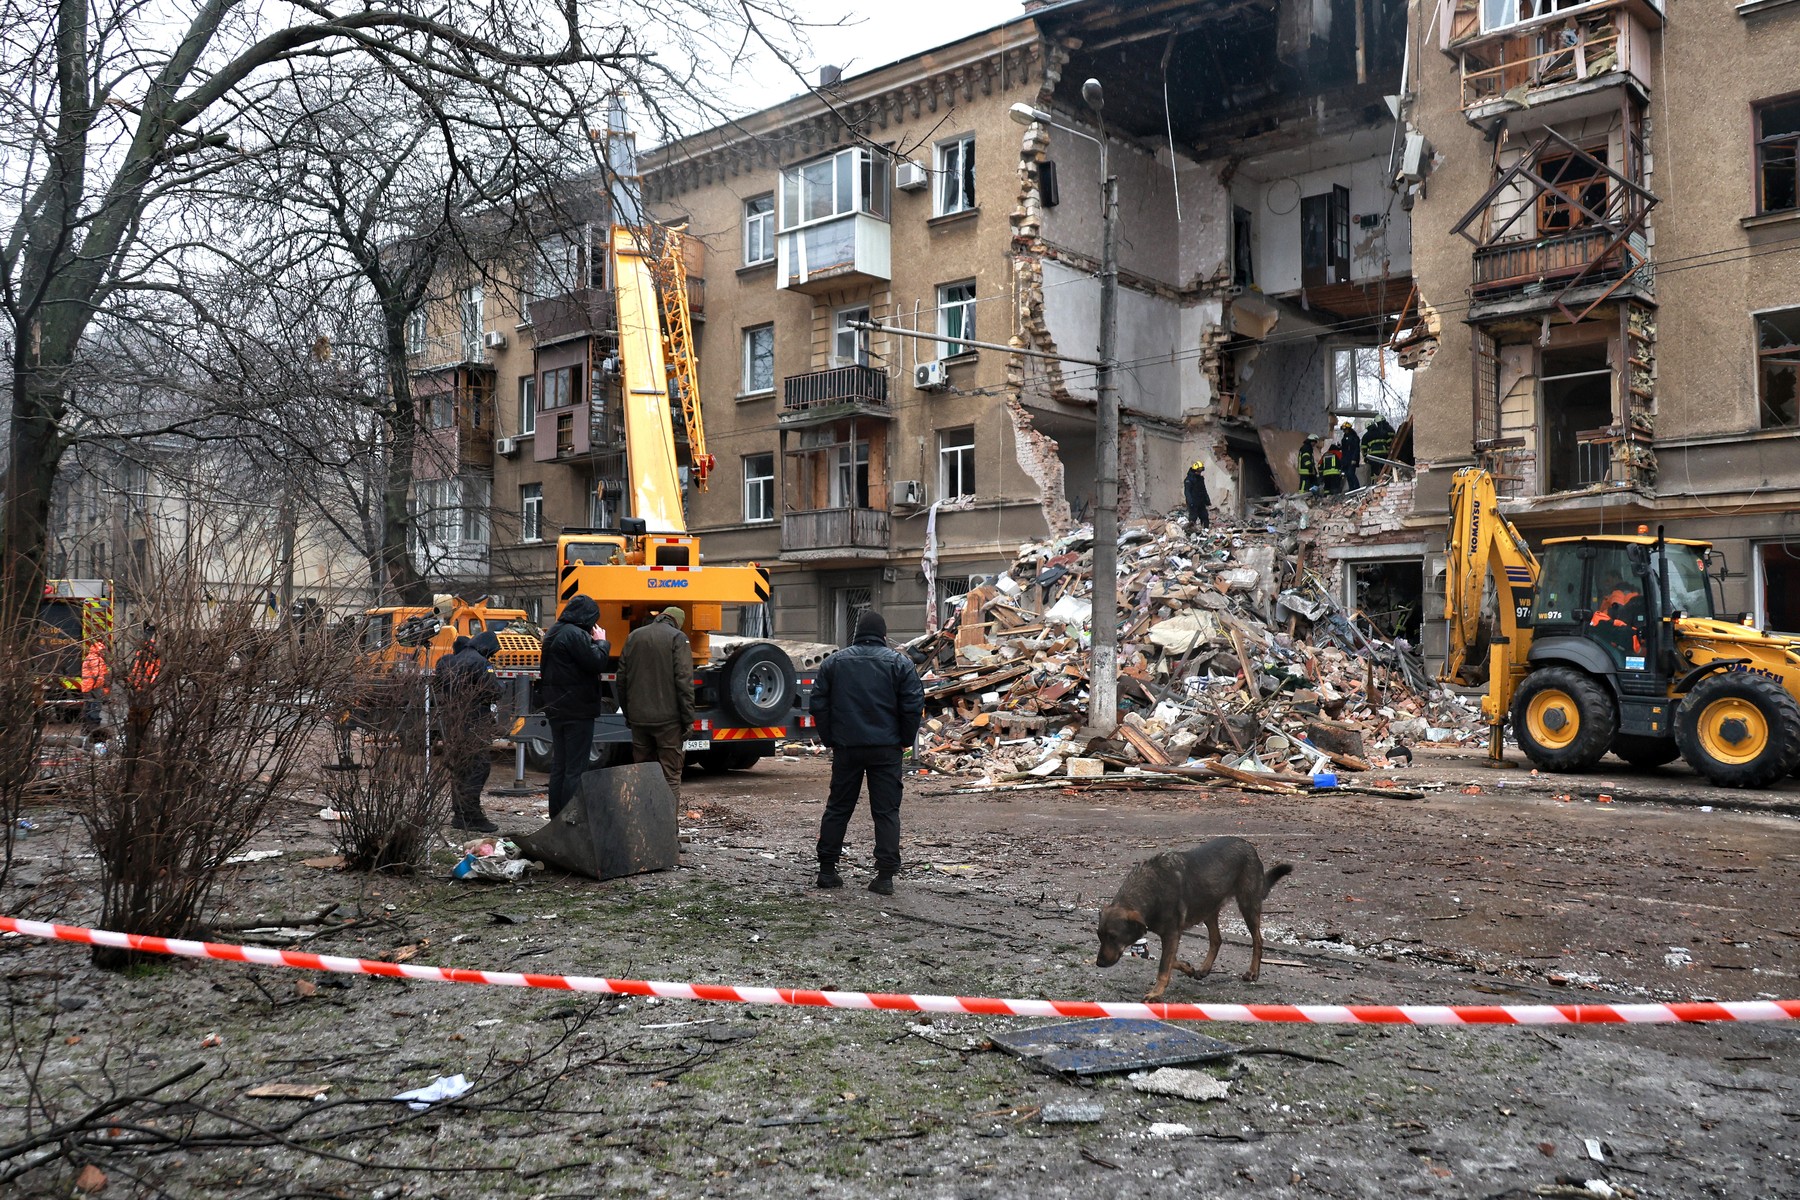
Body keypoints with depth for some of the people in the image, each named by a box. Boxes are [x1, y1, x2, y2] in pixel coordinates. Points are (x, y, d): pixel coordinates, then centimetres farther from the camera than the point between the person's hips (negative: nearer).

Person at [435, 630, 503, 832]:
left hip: (451, 722, 9)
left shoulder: (448, 661, 14)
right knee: (478, 768, -6)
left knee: (458, 768, 15)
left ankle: (459, 814, 20)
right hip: (475, 723, -9)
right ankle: (471, 817, -10)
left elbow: (439, 689, 19)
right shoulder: (480, 663, -12)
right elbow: (494, 693, -15)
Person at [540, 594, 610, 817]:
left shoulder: (554, 633, 14)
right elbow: (596, 663, -21)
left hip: (556, 709, 9)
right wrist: (601, 641, -4)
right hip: (577, 710, -9)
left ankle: (556, 817, 20)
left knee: (559, 765, 14)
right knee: (576, 768, -6)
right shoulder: (576, 635, -16)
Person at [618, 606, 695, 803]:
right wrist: (688, 720, -8)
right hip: (667, 719, -5)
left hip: (638, 718, 5)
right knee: (670, 775, -1)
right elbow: (684, 682, -12)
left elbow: (622, 679, 15)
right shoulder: (677, 638, -6)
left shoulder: (634, 636, 12)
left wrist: (627, 713, 22)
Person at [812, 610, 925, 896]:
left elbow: (819, 704, 5)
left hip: (846, 747, 2)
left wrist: (829, 739, 12)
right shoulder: (899, 663, -1)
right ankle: (886, 875, -2)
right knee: (886, 811, 2)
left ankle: (827, 870, 16)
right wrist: (905, 740, 5)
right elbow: (914, 705, -6)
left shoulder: (834, 662, 6)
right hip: (886, 748, -2)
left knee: (838, 807, 12)